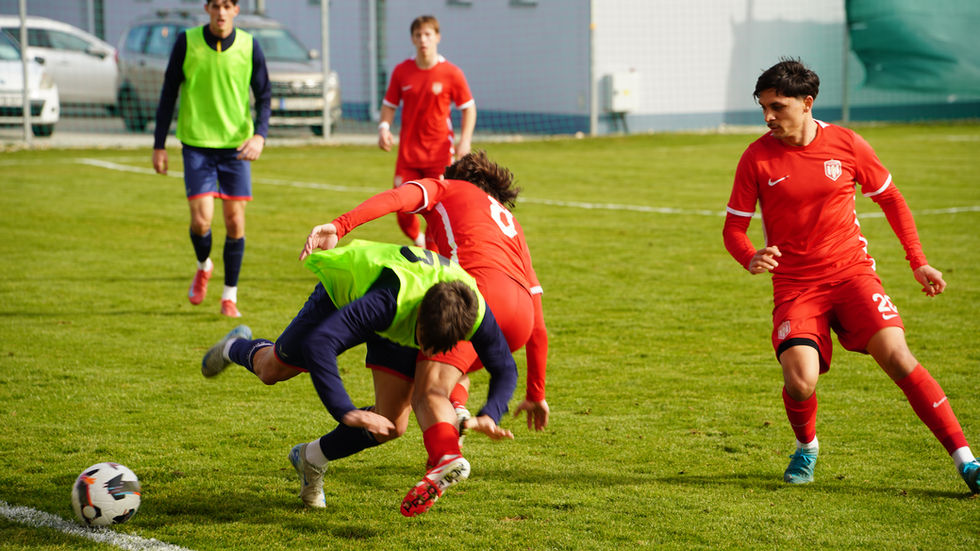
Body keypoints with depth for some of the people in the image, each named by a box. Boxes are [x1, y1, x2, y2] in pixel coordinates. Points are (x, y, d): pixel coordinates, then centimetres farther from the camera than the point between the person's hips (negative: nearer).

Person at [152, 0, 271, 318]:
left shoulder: (249, 47, -2)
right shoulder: (186, 42, -4)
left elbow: (263, 97, 6)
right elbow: (169, 94, 3)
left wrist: (260, 135, -12)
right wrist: (159, 145, 2)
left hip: (236, 146, 1)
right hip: (196, 143, -1)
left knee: (235, 221, 0)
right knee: (201, 220, -11)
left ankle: (230, 297, 14)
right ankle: (203, 266, 23)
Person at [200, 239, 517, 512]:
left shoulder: (476, 311, -36)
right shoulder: (390, 298, -50)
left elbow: (505, 369, -20)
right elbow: (317, 344, -54)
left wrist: (488, 416, -40)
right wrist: (346, 412, -59)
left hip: (398, 323, 3)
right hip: (344, 291, -3)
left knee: (391, 425, -9)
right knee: (271, 369, 15)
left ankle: (312, 460, 19)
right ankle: (235, 349, 54)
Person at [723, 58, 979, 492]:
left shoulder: (847, 145, -2)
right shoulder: (757, 158, -4)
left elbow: (890, 199, 12)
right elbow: (734, 227, 1)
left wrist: (918, 263, 9)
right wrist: (752, 259, -21)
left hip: (851, 272, 0)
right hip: (795, 285, 0)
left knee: (895, 356, -18)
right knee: (800, 382, -20)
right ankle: (806, 448, 15)